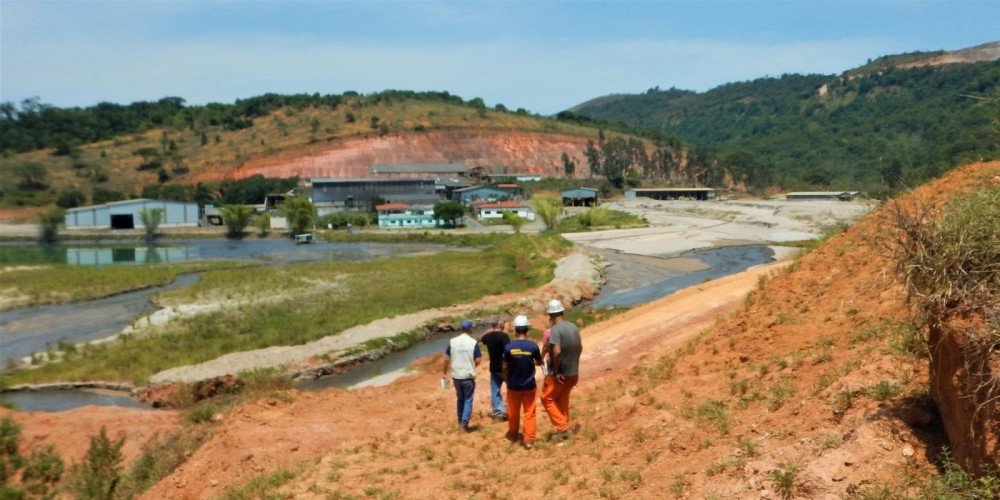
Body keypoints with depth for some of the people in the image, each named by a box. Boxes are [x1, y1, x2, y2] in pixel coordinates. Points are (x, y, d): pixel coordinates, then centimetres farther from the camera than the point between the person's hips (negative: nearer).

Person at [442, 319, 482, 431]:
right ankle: (464, 422, -3)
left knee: (460, 398, 19)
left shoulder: (452, 342, -2)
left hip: (456, 376, 3)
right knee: (468, 400, 7)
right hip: (468, 376, -3)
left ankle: (460, 421, 28)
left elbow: (447, 359, 1)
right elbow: (478, 361, -10)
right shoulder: (473, 343, -11)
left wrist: (444, 373, 10)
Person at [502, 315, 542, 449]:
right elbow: (539, 362, 5)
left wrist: (507, 381, 12)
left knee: (514, 412, 19)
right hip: (529, 386, -1)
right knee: (529, 413, 8)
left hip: (513, 386, 1)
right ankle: (528, 440, 7)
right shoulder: (533, 346, -13)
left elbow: (505, 368, -5)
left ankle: (513, 434, 37)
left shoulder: (509, 347, -13)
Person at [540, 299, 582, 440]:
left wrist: (556, 371, -19)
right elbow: (580, 347, 17)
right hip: (573, 372, 7)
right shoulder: (574, 327, 5)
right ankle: (565, 429, 23)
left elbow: (557, 352, -28)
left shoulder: (555, 329, -19)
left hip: (560, 374, -7)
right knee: (562, 400, 19)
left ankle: (563, 427, 3)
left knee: (547, 398, 8)